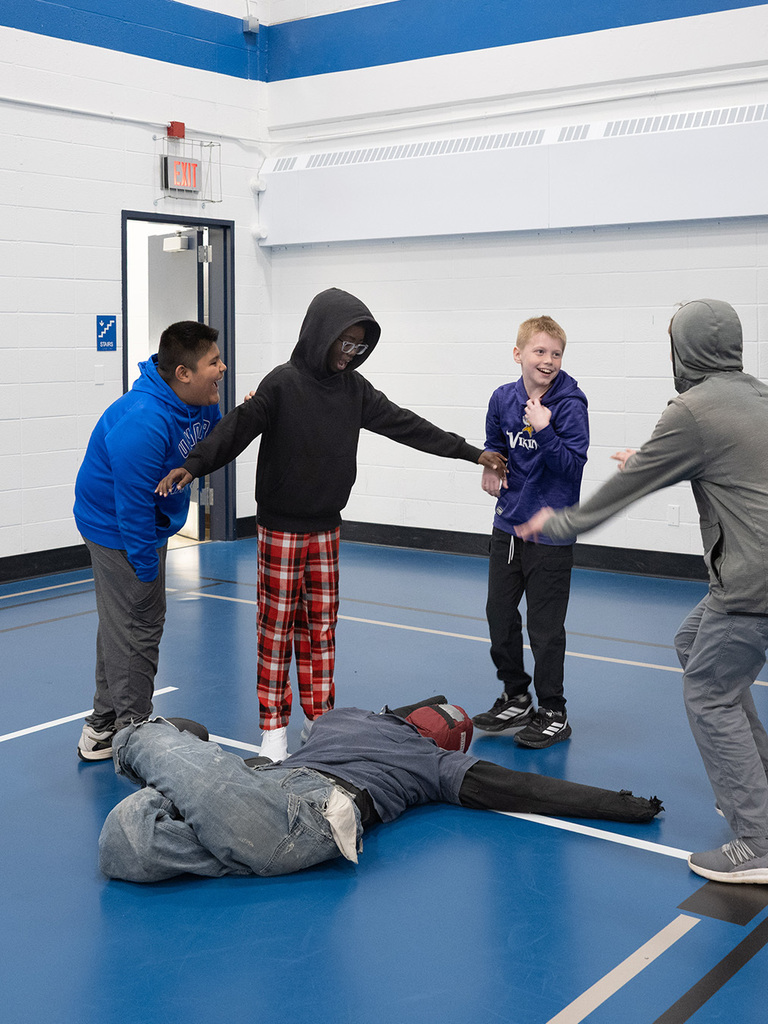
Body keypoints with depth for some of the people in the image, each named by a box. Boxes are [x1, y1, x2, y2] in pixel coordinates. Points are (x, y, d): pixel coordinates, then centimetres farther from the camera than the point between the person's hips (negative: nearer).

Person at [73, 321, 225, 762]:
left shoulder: (199, 401, -5)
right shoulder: (143, 424, -34)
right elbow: (133, 505, -30)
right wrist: (146, 567, -22)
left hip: (142, 523, 10)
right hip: (117, 530, -10)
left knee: (120, 626, 18)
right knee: (136, 629, -2)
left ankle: (103, 727, 32)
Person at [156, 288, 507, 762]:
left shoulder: (353, 387, 4)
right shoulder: (284, 383, -12)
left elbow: (405, 424, 8)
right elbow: (238, 428, -19)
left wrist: (472, 453, 10)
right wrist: (194, 465, -35)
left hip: (326, 528, 5)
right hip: (281, 529, -5)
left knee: (321, 626, 10)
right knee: (277, 626, 1)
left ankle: (320, 720, 21)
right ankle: (275, 725, 11)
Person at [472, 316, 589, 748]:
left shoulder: (570, 404, -14)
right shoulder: (503, 398, 3)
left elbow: (573, 465, -19)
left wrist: (544, 430, -29)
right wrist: (491, 467, 5)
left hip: (550, 533, -6)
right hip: (508, 525, 7)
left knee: (545, 628, 0)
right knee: (500, 616, 15)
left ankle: (553, 714, 16)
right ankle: (516, 699, 33)